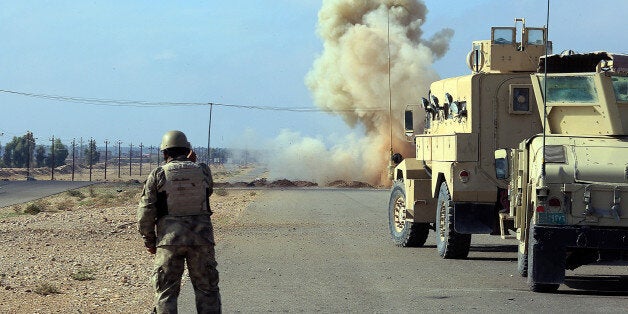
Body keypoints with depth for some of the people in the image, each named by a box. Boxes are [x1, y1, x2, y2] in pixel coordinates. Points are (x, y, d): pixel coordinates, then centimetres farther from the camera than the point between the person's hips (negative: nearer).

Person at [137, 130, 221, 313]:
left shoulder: (158, 175, -2)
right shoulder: (203, 171, 2)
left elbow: (145, 212, -4)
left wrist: (149, 241, 6)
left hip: (169, 239, -1)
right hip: (201, 238, 2)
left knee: (166, 292, 5)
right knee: (207, 290, 11)